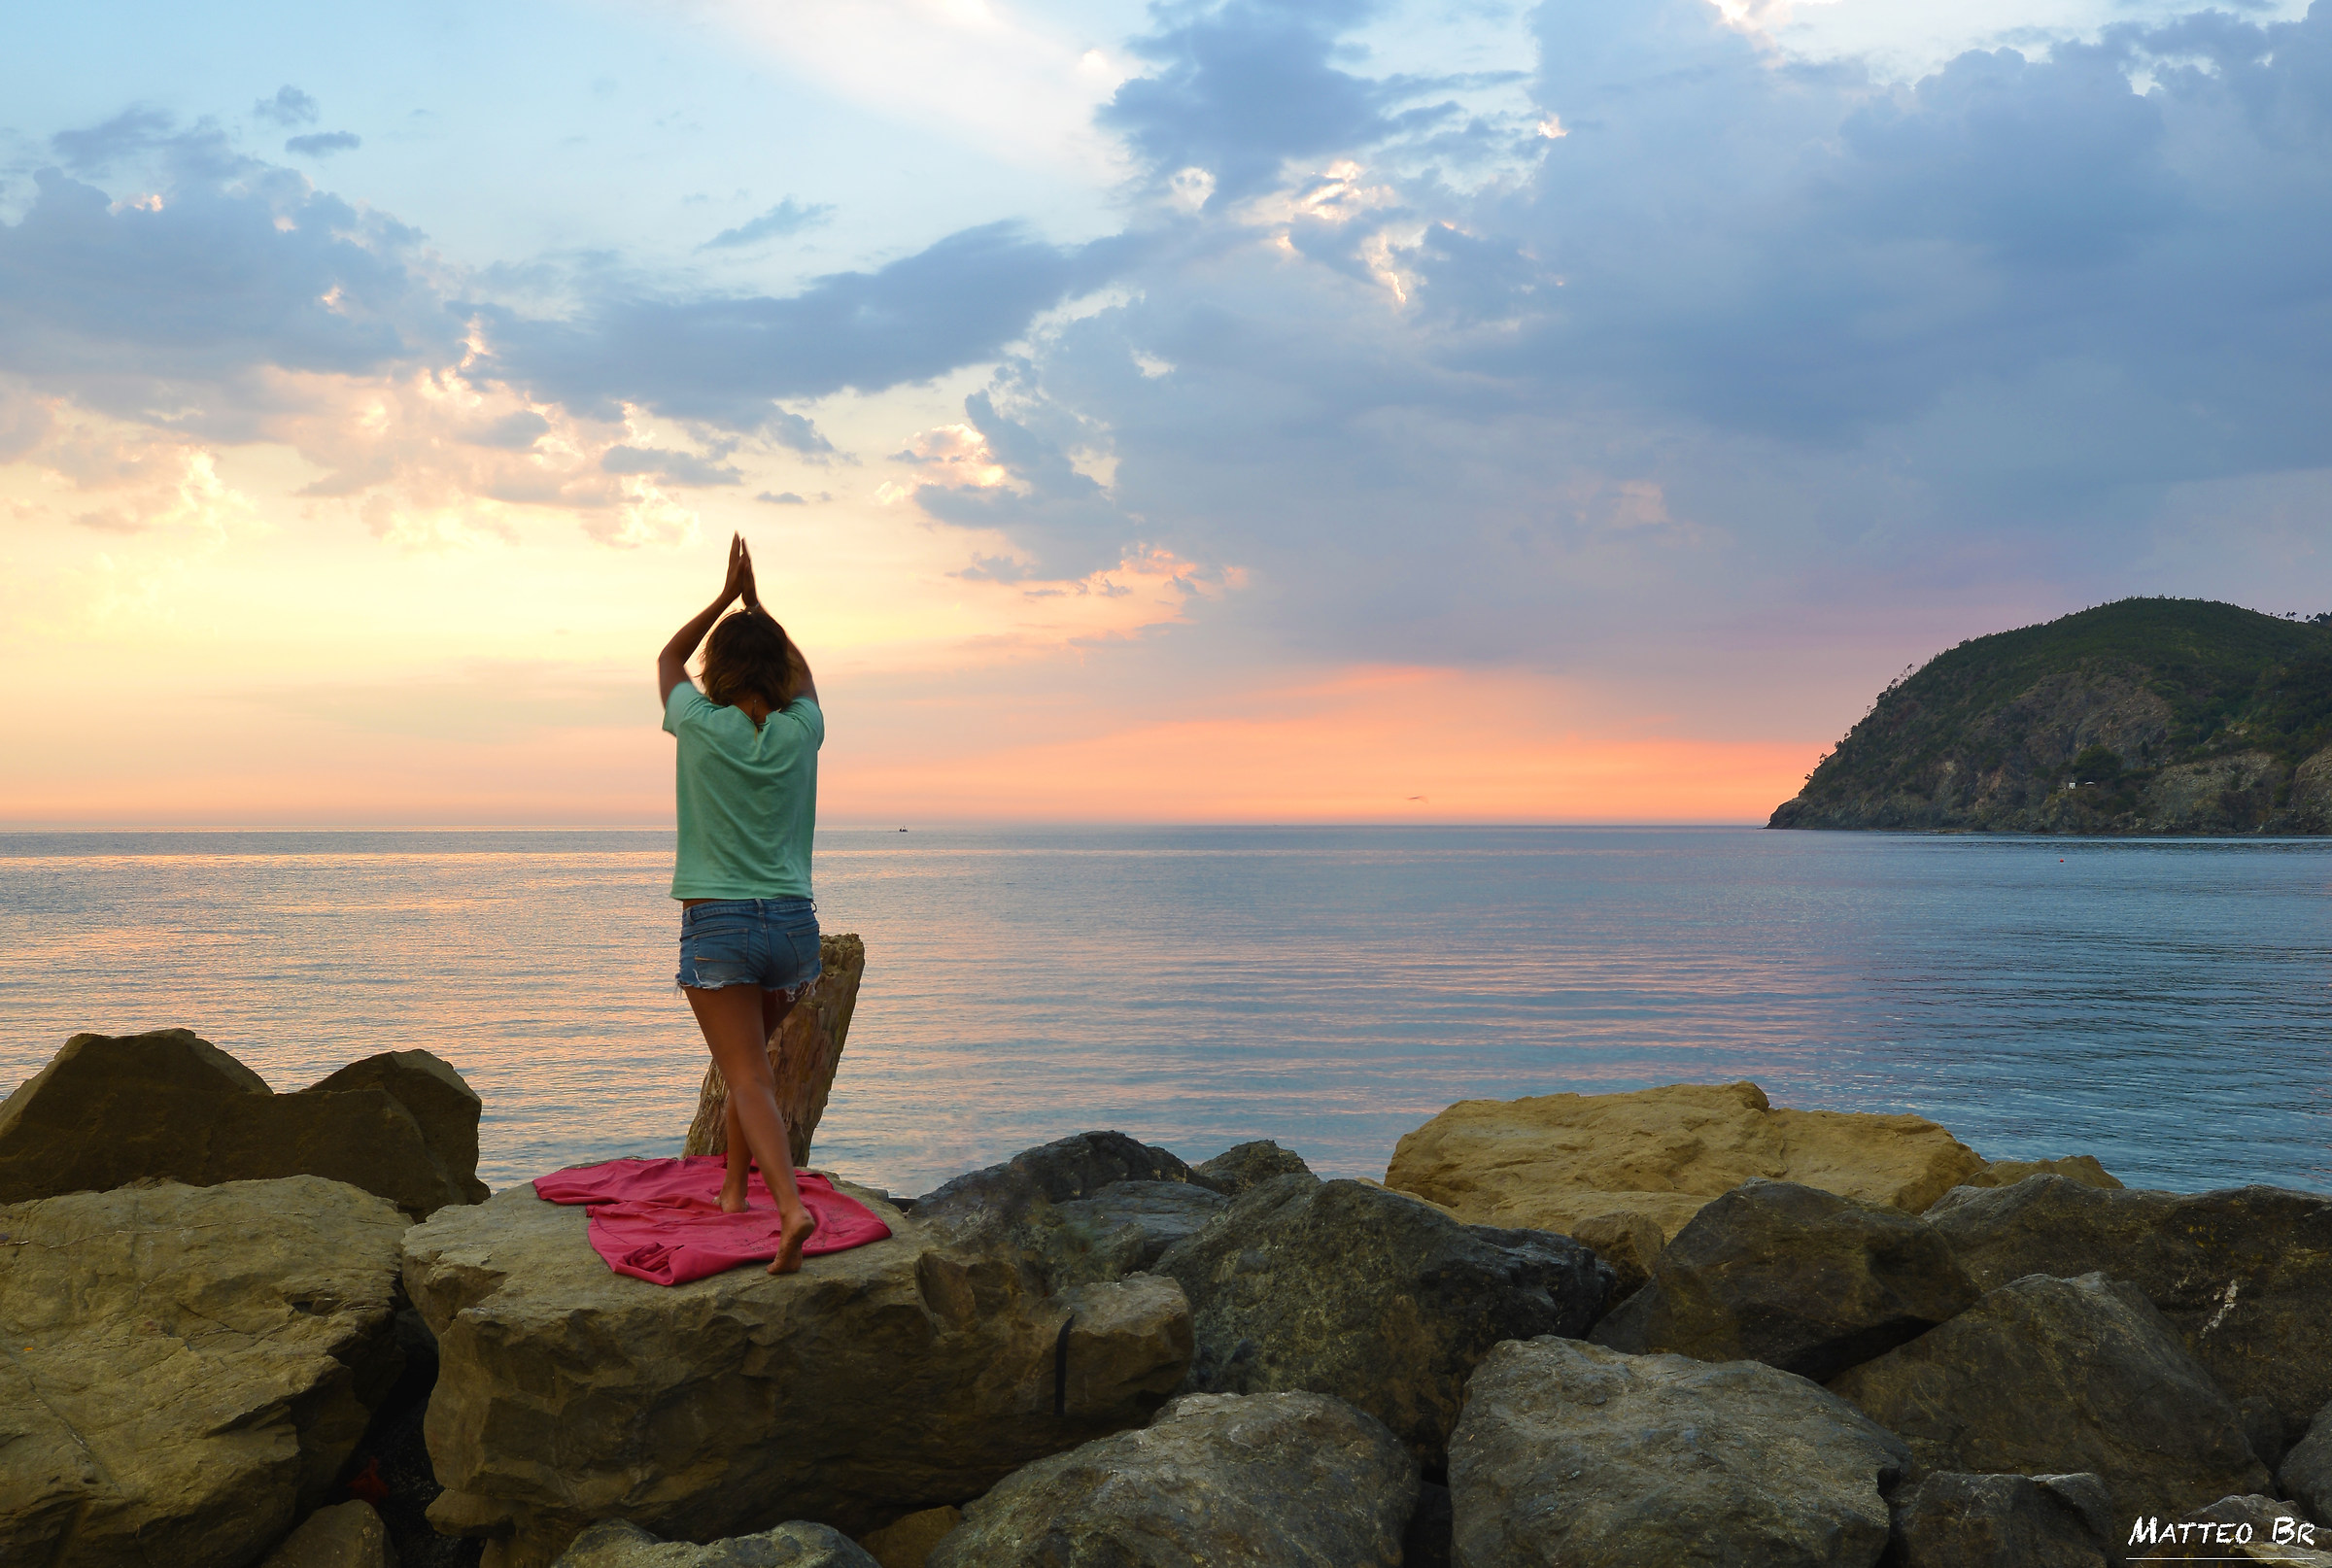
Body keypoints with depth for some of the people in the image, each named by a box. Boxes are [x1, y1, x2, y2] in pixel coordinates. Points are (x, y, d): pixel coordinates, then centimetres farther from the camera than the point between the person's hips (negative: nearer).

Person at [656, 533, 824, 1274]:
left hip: (718, 927, -4)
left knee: (749, 1078, -7)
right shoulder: (802, 730, 1)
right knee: (749, 1058, 25)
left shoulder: (702, 726, -6)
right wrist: (755, 601, 25)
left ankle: (791, 1206, -26)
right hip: (794, 923, 4)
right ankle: (734, 1187, 30)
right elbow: (801, 670, 25)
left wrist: (727, 595, 17)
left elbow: (668, 659, 15)